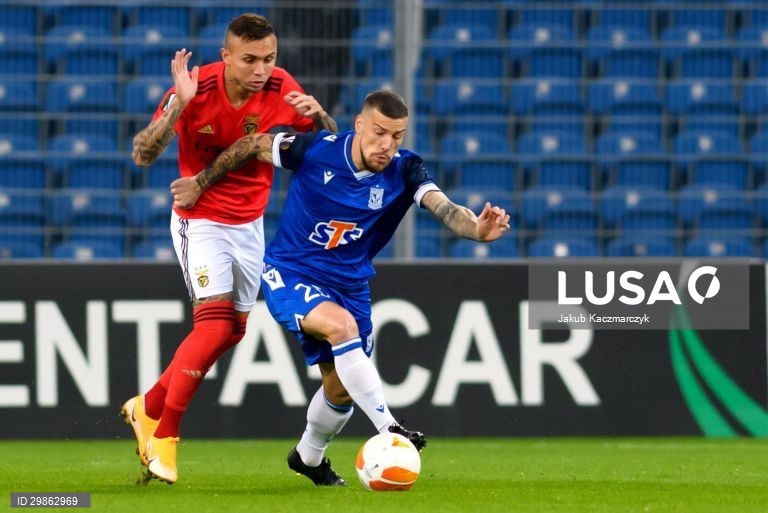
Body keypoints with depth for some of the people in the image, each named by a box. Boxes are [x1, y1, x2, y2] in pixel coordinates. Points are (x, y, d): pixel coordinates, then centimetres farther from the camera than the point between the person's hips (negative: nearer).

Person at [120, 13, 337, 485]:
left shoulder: (280, 88, -12)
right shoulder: (197, 88, -23)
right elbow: (143, 155, -24)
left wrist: (317, 114, -24)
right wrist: (177, 107, -39)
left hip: (250, 224, 6)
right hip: (200, 221, -6)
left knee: (233, 330, 11)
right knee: (216, 320, -21)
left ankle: (149, 408, 29)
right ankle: (164, 437, -14)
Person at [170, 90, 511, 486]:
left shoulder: (404, 172, -15)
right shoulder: (315, 150, -20)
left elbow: (445, 209, -31)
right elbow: (250, 146, -6)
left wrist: (477, 229, -52)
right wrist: (201, 183, 1)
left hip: (349, 285, 4)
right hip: (290, 274, -4)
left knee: (342, 389, 11)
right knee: (341, 325, -34)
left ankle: (309, 456, 41)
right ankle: (388, 431, -34)